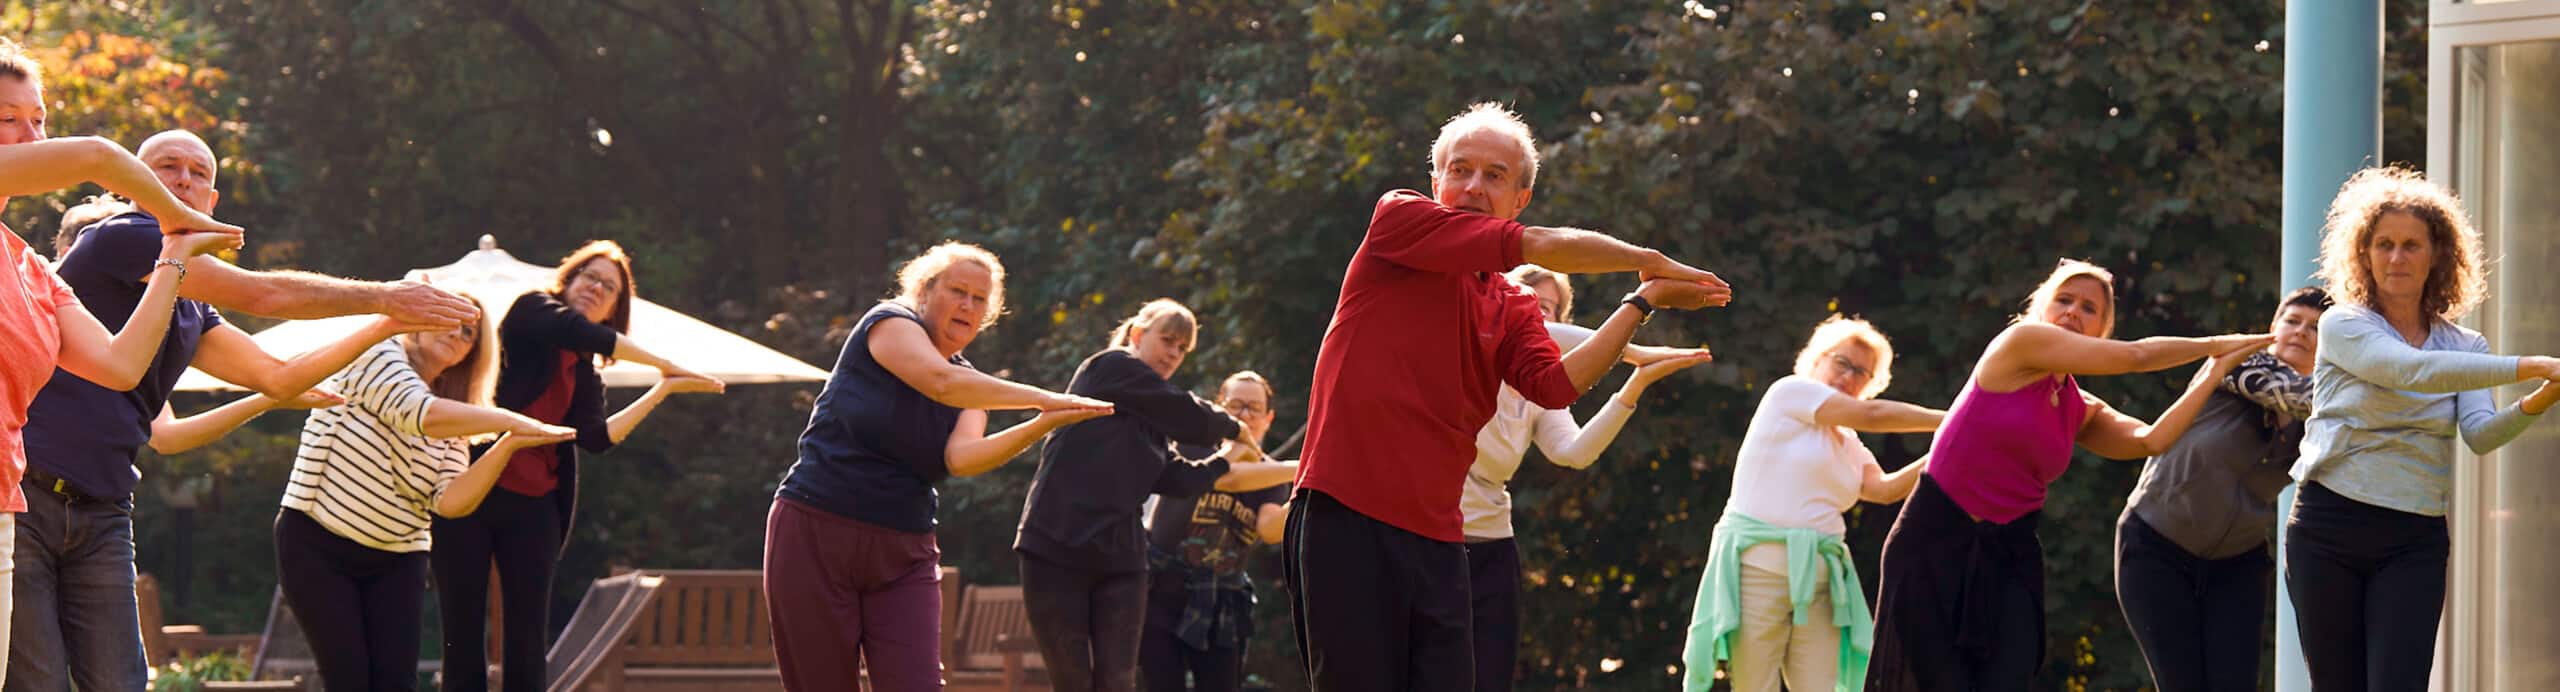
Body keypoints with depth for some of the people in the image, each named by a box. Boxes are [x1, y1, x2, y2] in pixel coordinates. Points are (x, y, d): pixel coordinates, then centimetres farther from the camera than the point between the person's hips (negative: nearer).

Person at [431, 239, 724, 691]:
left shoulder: (585, 375, 16)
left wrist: (663, 390, 0)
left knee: (528, 651, 0)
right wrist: (662, 364, -9)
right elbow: (577, 332, -17)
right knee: (463, 641, -3)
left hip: (533, 506, 5)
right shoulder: (532, 311, 4)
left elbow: (597, 438, -2)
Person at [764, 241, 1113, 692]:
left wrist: (1042, 427, -29)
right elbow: (941, 381, -25)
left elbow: (961, 458, -14)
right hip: (815, 537, -4)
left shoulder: (970, 387, 10)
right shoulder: (890, 322, -3)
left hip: (903, 555, 5)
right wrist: (1043, 400, -25)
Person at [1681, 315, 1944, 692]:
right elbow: (1870, 415, -6)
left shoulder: (1851, 447, 20)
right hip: (1758, 564, -7)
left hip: (1817, 577, 7)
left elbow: (1886, 489, 2)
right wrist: (1951, 422, -3)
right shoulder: (1791, 392, 1)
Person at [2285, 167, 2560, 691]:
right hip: (2327, 533, -1)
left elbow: (2481, 435, -9)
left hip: (2414, 544, 1)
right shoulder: (2343, 328, -1)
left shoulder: (2464, 348, 9)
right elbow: (2409, 371, -21)